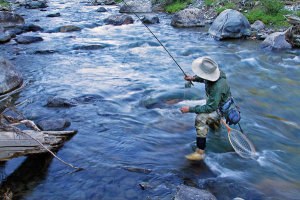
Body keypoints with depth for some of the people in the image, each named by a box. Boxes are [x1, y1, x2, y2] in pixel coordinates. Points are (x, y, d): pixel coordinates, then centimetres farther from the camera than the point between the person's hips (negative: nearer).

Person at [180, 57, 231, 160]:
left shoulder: (218, 87, -39)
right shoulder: (213, 73, -14)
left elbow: (211, 107, -34)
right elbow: (203, 79, 12)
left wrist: (190, 109, -34)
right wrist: (194, 78, -7)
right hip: (214, 103, 9)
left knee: (200, 118, -32)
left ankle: (200, 152, -31)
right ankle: (216, 125, 66)